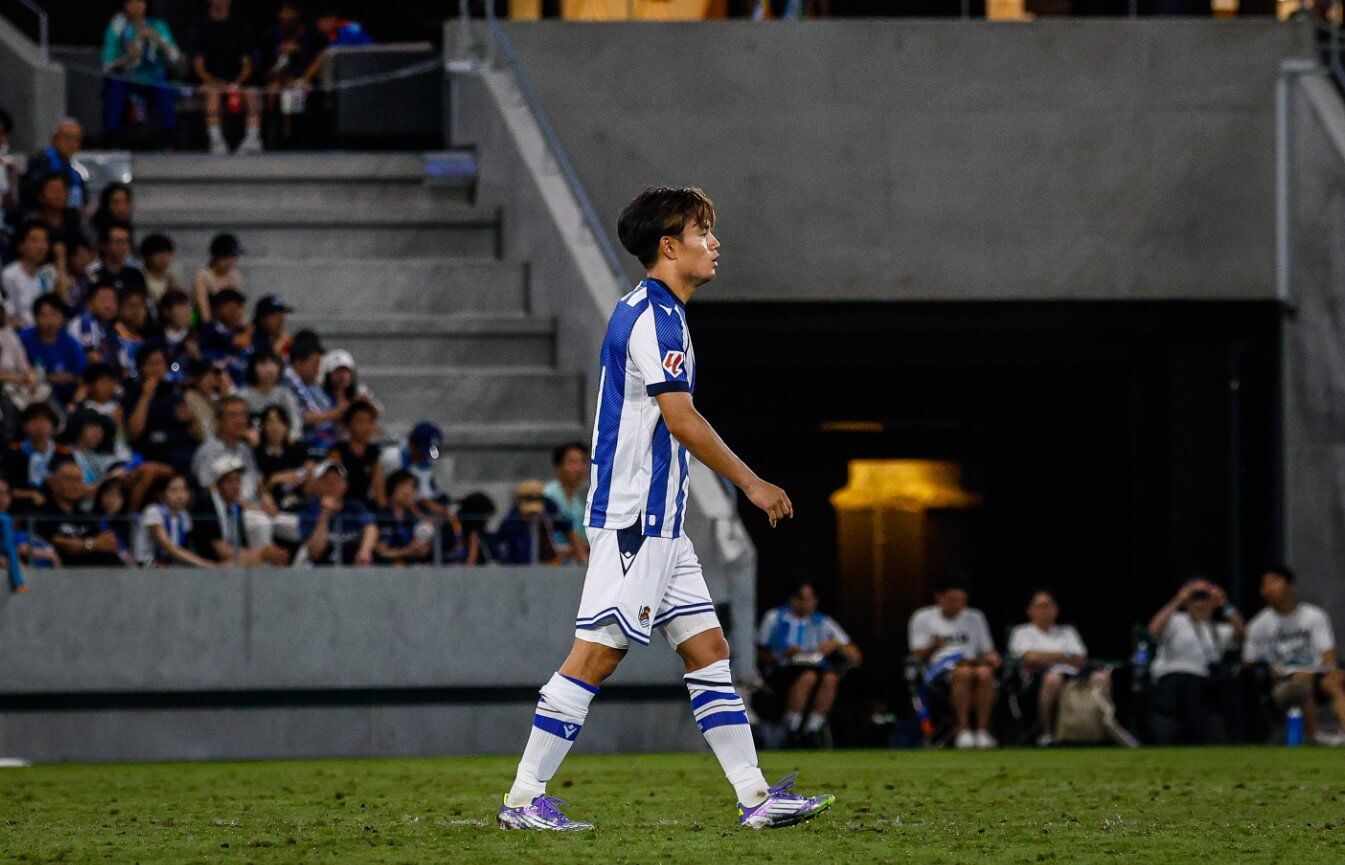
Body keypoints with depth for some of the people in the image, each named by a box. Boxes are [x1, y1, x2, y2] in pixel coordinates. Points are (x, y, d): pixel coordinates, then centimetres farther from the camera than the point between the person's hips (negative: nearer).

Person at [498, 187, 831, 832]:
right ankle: (523, 797, -6)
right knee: (596, 654, -9)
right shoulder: (654, 314, -14)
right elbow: (681, 420, -20)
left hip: (659, 521, 11)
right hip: (632, 518, -11)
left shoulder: (651, 312, 18)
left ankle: (755, 796, 6)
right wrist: (751, 483, -13)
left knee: (708, 649, 7)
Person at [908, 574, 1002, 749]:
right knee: (963, 672, -39)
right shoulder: (922, 618, 13)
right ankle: (963, 731, -42)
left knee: (985, 673, -35)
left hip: (973, 664, 3)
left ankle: (982, 731, -38)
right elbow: (917, 656, 6)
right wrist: (934, 646, -15)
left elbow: (987, 651, 22)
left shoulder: (975, 618, 23)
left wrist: (992, 658, -2)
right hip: (939, 668, -3)